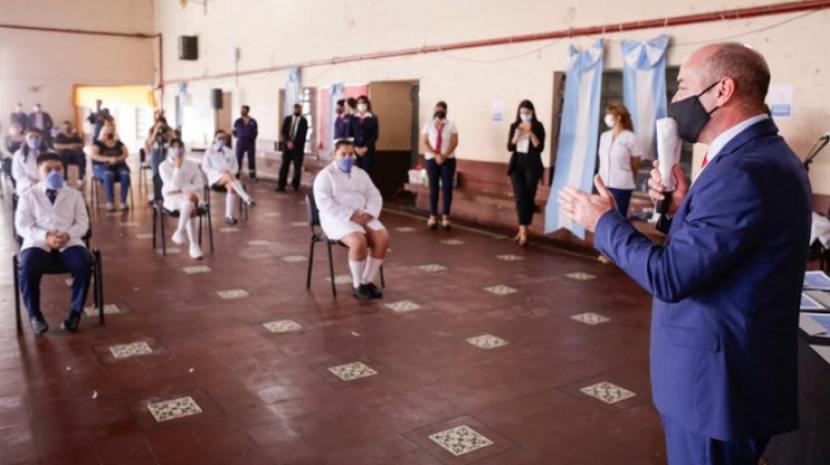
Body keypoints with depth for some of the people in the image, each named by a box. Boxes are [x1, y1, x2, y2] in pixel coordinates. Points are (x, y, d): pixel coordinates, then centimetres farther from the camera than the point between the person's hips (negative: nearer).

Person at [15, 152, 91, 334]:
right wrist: (46, 236, -17)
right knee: (26, 270, -30)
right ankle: (35, 315, -7)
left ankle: (75, 312, -11)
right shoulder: (28, 196, 11)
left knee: (84, 266, -29)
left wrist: (68, 235, -15)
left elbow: (83, 223, 7)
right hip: (38, 243, -1)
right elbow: (22, 226, 1)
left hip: (69, 242, 1)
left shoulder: (74, 194, 16)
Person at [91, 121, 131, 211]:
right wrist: (108, 159, -22)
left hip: (118, 166, 3)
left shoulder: (119, 143, 17)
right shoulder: (98, 143, 6)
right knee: (108, 175, -38)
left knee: (125, 174, -32)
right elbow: (94, 156, -9)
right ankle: (110, 202, -34)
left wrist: (118, 158, -16)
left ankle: (123, 202, -30)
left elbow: (126, 153, 5)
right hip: (102, 167, -3)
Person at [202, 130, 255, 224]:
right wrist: (219, 172, -12)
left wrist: (231, 172, -8)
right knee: (228, 175, -39)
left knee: (231, 187, -36)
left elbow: (235, 167, 16)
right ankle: (247, 199, -48)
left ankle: (229, 216, -45)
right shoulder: (209, 151, 15)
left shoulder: (230, 152, 22)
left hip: (229, 176, 3)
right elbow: (205, 167, 5)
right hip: (215, 178, -2)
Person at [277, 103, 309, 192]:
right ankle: (281, 186, -3)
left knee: (297, 167, 2)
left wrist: (293, 143, -15)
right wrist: (287, 142, -12)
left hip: (298, 147, -2)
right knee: (284, 166, -3)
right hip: (287, 146, 2)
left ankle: (295, 185, 14)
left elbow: (302, 135, -7)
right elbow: (283, 132, 3)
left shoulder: (304, 121, 1)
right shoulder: (287, 119, 10)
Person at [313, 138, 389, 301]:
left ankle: (368, 281, -10)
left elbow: (375, 196, 12)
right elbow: (324, 203, -13)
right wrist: (350, 216, -21)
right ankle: (358, 285, -15)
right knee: (359, 241, -34)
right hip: (337, 219, -5)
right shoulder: (325, 175, -1)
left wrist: (368, 214, -10)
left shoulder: (361, 174, 18)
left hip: (363, 217, 6)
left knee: (383, 238, -23)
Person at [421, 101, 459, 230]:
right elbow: (424, 142, -3)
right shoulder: (428, 125, 5)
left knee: (447, 188, -2)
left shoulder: (451, 125, 3)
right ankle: (433, 216, 6)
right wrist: (436, 155, -15)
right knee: (433, 188, 2)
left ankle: (445, 217, 1)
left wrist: (444, 156, -15)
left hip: (448, 159, 0)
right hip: (431, 159, 1)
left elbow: (454, 142, -4)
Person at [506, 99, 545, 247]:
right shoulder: (514, 126, 6)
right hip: (517, 165, 2)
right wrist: (516, 135, -14)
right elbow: (509, 147, 3)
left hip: (532, 165, -2)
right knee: (520, 197, -7)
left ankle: (522, 230, 13)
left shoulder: (538, 126, -3)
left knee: (529, 198, 2)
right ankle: (523, 231, -6)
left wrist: (530, 133, -20)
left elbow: (540, 148, -11)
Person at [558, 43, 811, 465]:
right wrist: (682, 208, -2)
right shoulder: (759, 156, 8)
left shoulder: (745, 171, -25)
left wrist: (603, 221, -13)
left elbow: (669, 277, -26)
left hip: (717, 380, -9)